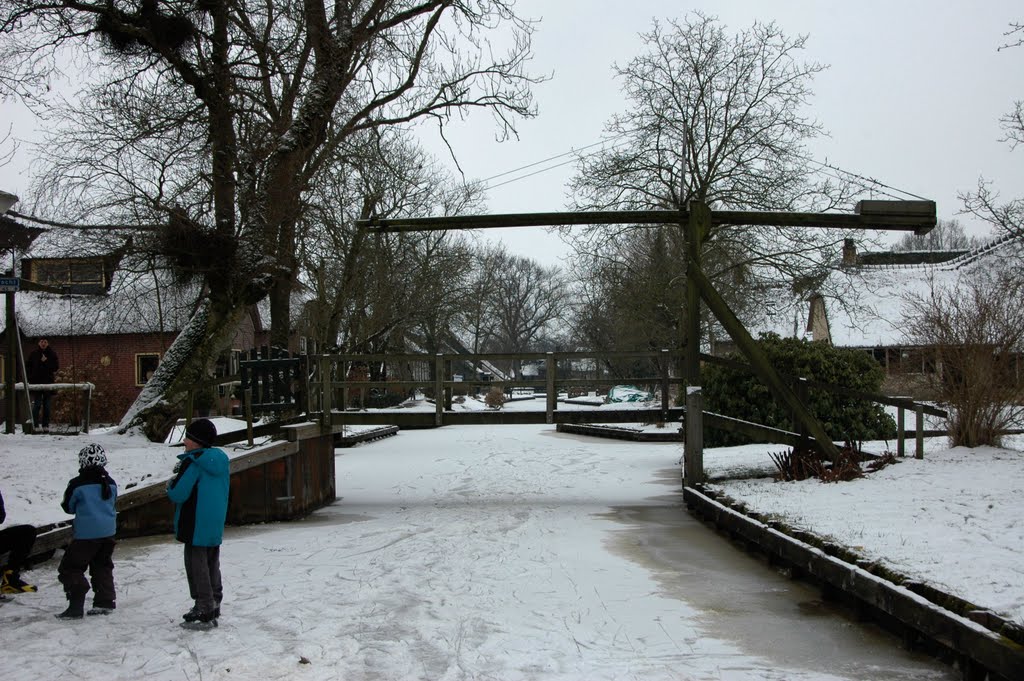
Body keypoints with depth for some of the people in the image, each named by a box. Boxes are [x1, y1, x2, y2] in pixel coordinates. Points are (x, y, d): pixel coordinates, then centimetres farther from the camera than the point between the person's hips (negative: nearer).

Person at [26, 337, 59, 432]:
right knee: (37, 404, -7)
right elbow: (27, 366, 9)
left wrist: (46, 361, -14)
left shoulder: (52, 354, 4)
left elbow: (56, 366, -3)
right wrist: (30, 377, -1)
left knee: (46, 405, 6)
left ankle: (46, 425, 10)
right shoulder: (33, 354, 4)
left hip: (48, 382, 1)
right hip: (36, 382, -1)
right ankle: (36, 424, -6)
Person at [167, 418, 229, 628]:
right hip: (216, 526, 8)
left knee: (197, 568, -1)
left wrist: (170, 485, 4)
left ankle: (204, 613, 0)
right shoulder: (221, 460, 9)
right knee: (212, 566, 17)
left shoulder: (193, 463, -17)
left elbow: (178, 493, -20)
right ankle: (213, 606, 26)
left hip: (196, 527, -8)